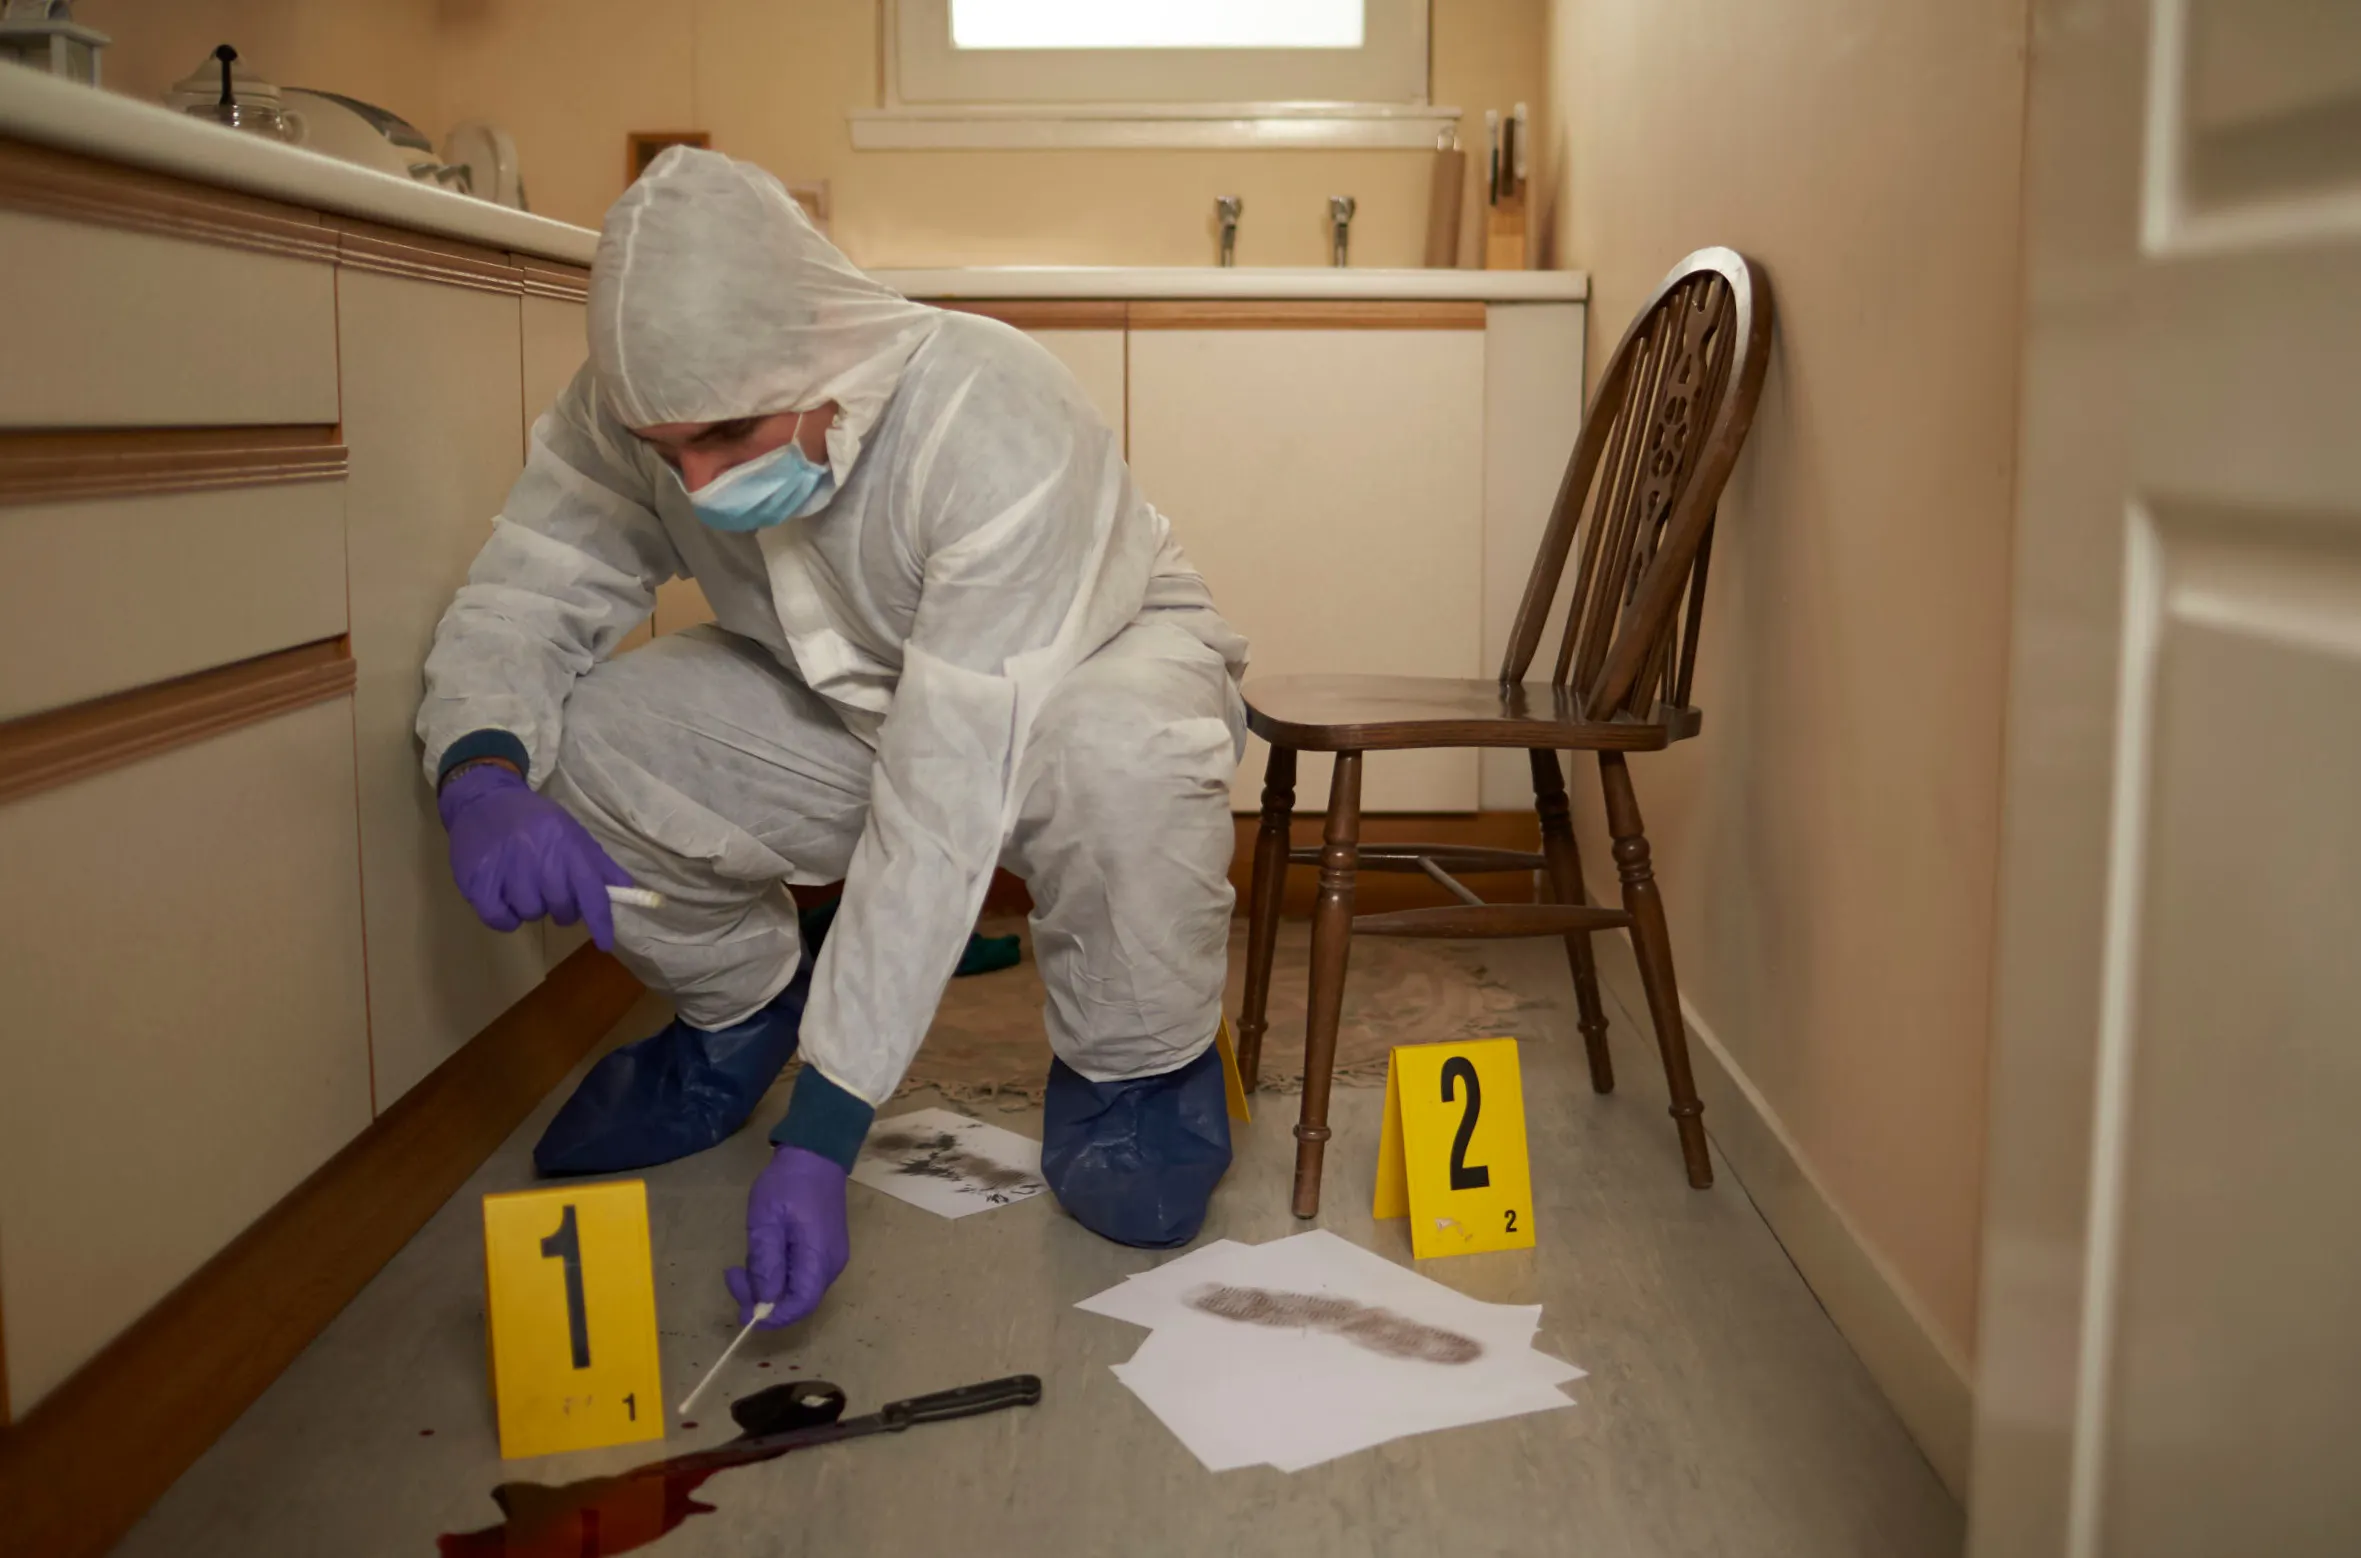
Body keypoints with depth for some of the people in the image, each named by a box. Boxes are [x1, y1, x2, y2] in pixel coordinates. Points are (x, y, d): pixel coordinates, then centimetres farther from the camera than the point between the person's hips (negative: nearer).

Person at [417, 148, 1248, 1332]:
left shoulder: (997, 426, -38)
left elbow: (945, 809, -40)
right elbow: (515, 603, -12)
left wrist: (820, 1135, -41)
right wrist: (480, 779, -38)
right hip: (852, 701, 5)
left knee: (1119, 755, -41)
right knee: (577, 738, -20)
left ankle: (1130, 1071, -8)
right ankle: (738, 1013, 11)